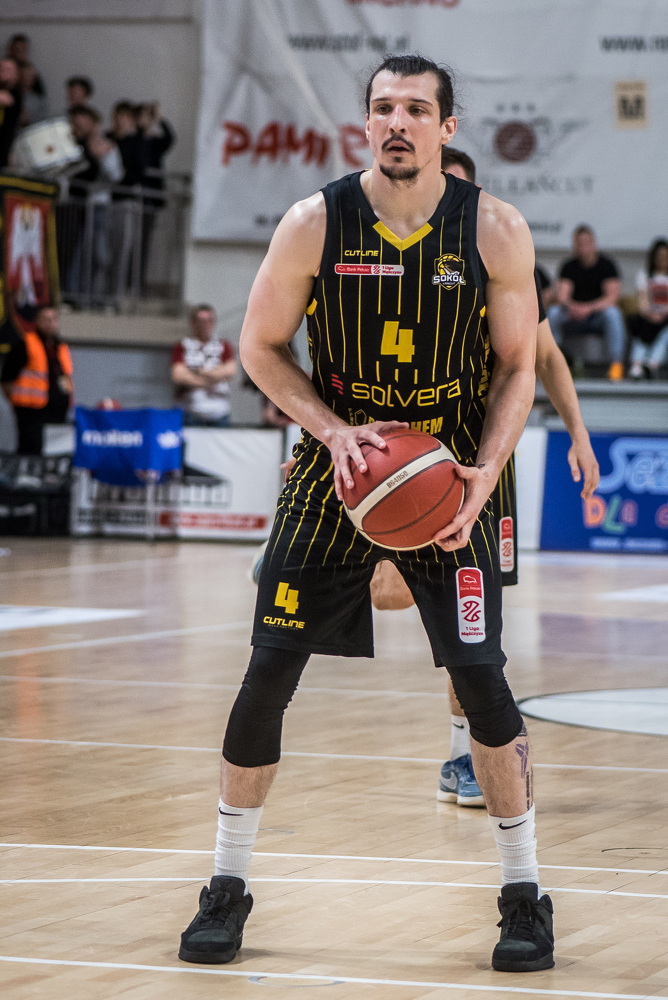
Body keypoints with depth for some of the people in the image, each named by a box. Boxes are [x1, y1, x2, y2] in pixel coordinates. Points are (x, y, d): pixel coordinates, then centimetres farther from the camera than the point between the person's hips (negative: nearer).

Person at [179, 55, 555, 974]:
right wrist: (333, 431, -15)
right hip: (336, 470, 1)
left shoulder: (496, 232, -9)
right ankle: (228, 888, 12)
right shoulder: (315, 223, -10)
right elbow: (260, 348, -1)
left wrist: (484, 474, -15)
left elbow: (518, 369, -1)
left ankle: (525, 896, 9)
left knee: (481, 678, -7)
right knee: (269, 672, -2)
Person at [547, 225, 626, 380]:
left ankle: (616, 362, -35)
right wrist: (570, 307, -32)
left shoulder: (606, 265, -2)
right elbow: (562, 296, -8)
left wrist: (589, 308, -29)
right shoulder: (569, 267, 3)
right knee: (553, 312, -25)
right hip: (575, 321, 2)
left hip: (598, 316, -2)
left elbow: (612, 297, -13)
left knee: (612, 313, -34)